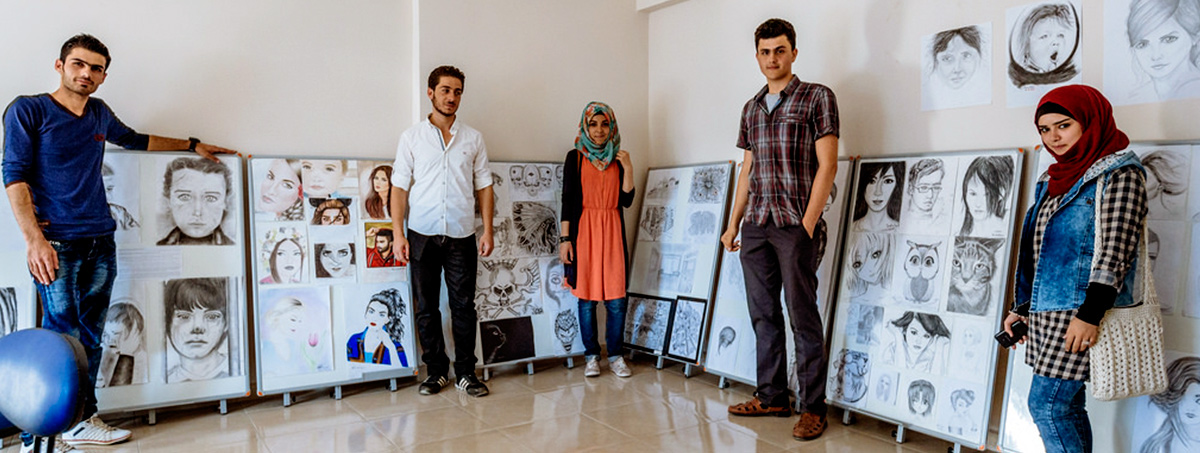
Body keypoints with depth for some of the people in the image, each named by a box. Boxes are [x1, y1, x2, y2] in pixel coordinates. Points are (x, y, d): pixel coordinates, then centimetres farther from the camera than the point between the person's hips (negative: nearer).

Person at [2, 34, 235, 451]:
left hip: (101, 243, 6)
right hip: (57, 243, -6)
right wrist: (34, 239, -17)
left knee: (90, 337, 8)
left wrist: (192, 145, 41)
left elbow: (135, 139, 36)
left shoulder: (99, 114, 16)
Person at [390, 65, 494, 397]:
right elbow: (400, 186, 3)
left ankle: (466, 372, 12)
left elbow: (483, 186, 10)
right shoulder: (412, 137, 6)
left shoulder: (473, 138, 10)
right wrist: (398, 233, -5)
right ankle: (436, 371, 18)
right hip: (422, 235, 0)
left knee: (464, 305, 2)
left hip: (461, 235, 1)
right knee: (427, 307, 5)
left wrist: (488, 230, 2)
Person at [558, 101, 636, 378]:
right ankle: (591, 356, 14)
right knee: (586, 298, 2)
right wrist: (564, 238, -5)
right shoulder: (575, 157, 5)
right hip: (584, 231, -2)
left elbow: (626, 201, 4)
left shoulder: (618, 158, 10)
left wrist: (628, 169, -8)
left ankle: (616, 355, 12)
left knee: (617, 299, -1)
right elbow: (567, 199, 1)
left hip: (612, 232, 2)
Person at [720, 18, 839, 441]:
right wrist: (733, 224, 15)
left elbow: (827, 164, -8)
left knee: (803, 317, -2)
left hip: (794, 225, -6)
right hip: (756, 227, 6)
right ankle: (772, 397, 21)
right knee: (763, 315, 10)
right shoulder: (751, 108, 17)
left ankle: (813, 407, 7)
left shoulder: (817, 97, -1)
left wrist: (807, 224, -14)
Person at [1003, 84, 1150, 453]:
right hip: (1046, 311, 8)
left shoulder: (1120, 174, -6)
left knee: (1046, 405, -10)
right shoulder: (1054, 181, 17)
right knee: (1067, 407, 10)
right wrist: (1021, 308, 18)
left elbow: (1115, 251, -15)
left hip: (1080, 312, -8)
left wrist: (1090, 314, -22)